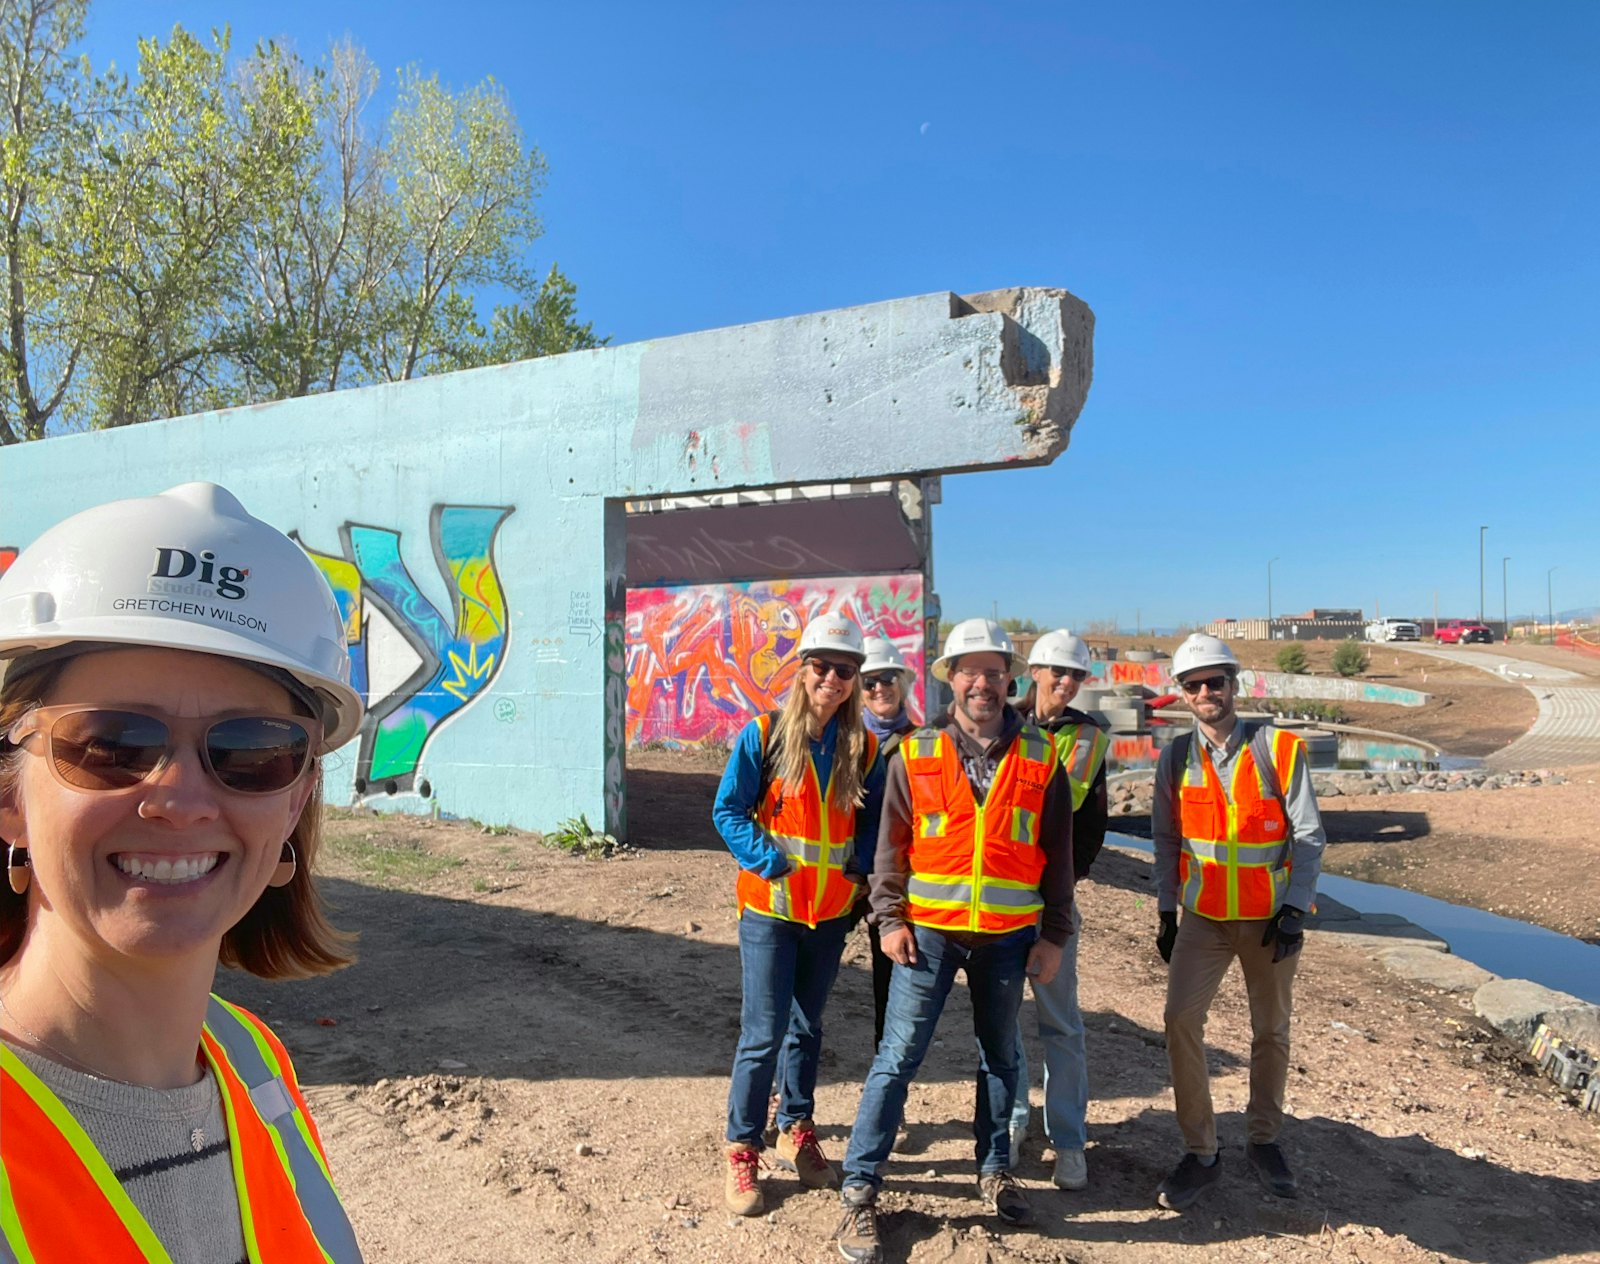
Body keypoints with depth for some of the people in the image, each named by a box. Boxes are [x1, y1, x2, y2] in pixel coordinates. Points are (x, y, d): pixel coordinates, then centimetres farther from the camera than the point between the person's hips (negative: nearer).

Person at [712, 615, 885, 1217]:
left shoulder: (864, 748, 1)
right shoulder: (764, 733, -10)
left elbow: (872, 820, 10)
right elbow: (728, 809, -8)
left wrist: (861, 867, -6)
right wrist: (769, 862, -17)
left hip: (831, 911, 4)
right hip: (770, 907, -4)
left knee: (806, 1027, 17)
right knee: (764, 1032, -1)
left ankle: (796, 1132, 35)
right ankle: (742, 1151, 16)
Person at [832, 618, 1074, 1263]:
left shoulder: (1040, 757, 0)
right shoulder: (915, 753, -2)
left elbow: (1058, 852, 5)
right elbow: (891, 843, 1)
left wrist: (1053, 935, 4)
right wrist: (890, 919, -4)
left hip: (1009, 934, 2)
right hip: (929, 929, -1)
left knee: (1000, 1053, 17)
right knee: (898, 1057, 1)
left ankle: (995, 1168, 37)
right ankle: (860, 1190, 12)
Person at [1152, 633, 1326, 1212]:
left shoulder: (1279, 749, -8)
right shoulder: (1176, 759, -1)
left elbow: (1308, 835, -6)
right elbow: (1167, 841, 6)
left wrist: (1294, 910, -11)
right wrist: (1166, 913, 3)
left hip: (1269, 919, -1)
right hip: (1203, 917, 1)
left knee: (1270, 1031, 12)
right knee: (1181, 1018, -12)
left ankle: (1263, 1139, 34)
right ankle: (1201, 1154, 3)